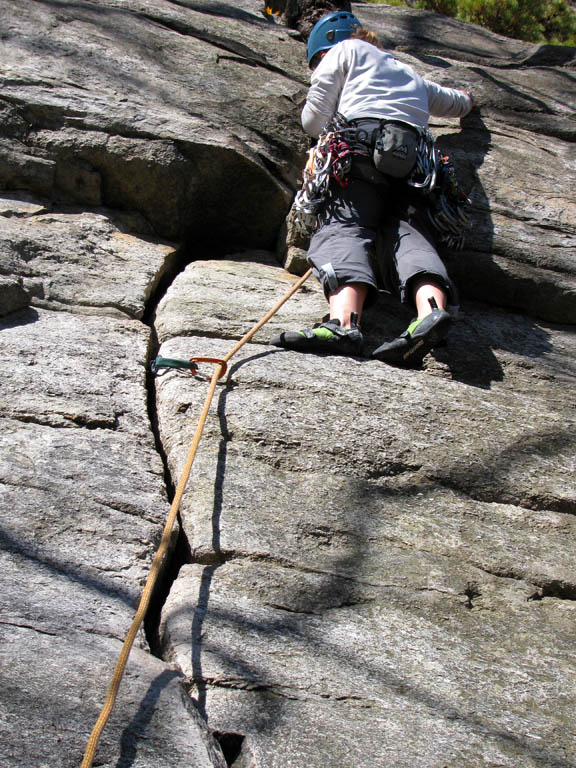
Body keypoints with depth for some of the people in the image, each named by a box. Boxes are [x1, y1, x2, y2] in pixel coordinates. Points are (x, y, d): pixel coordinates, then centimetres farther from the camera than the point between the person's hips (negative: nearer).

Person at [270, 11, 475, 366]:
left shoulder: (344, 50, 25)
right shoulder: (410, 74, 41)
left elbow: (313, 121, 16)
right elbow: (456, 103, 56)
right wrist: (466, 97, 80)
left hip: (364, 143, -5)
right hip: (415, 159, 5)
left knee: (343, 228, -18)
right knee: (408, 232, -10)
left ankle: (344, 322, -44)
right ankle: (432, 308, -41)